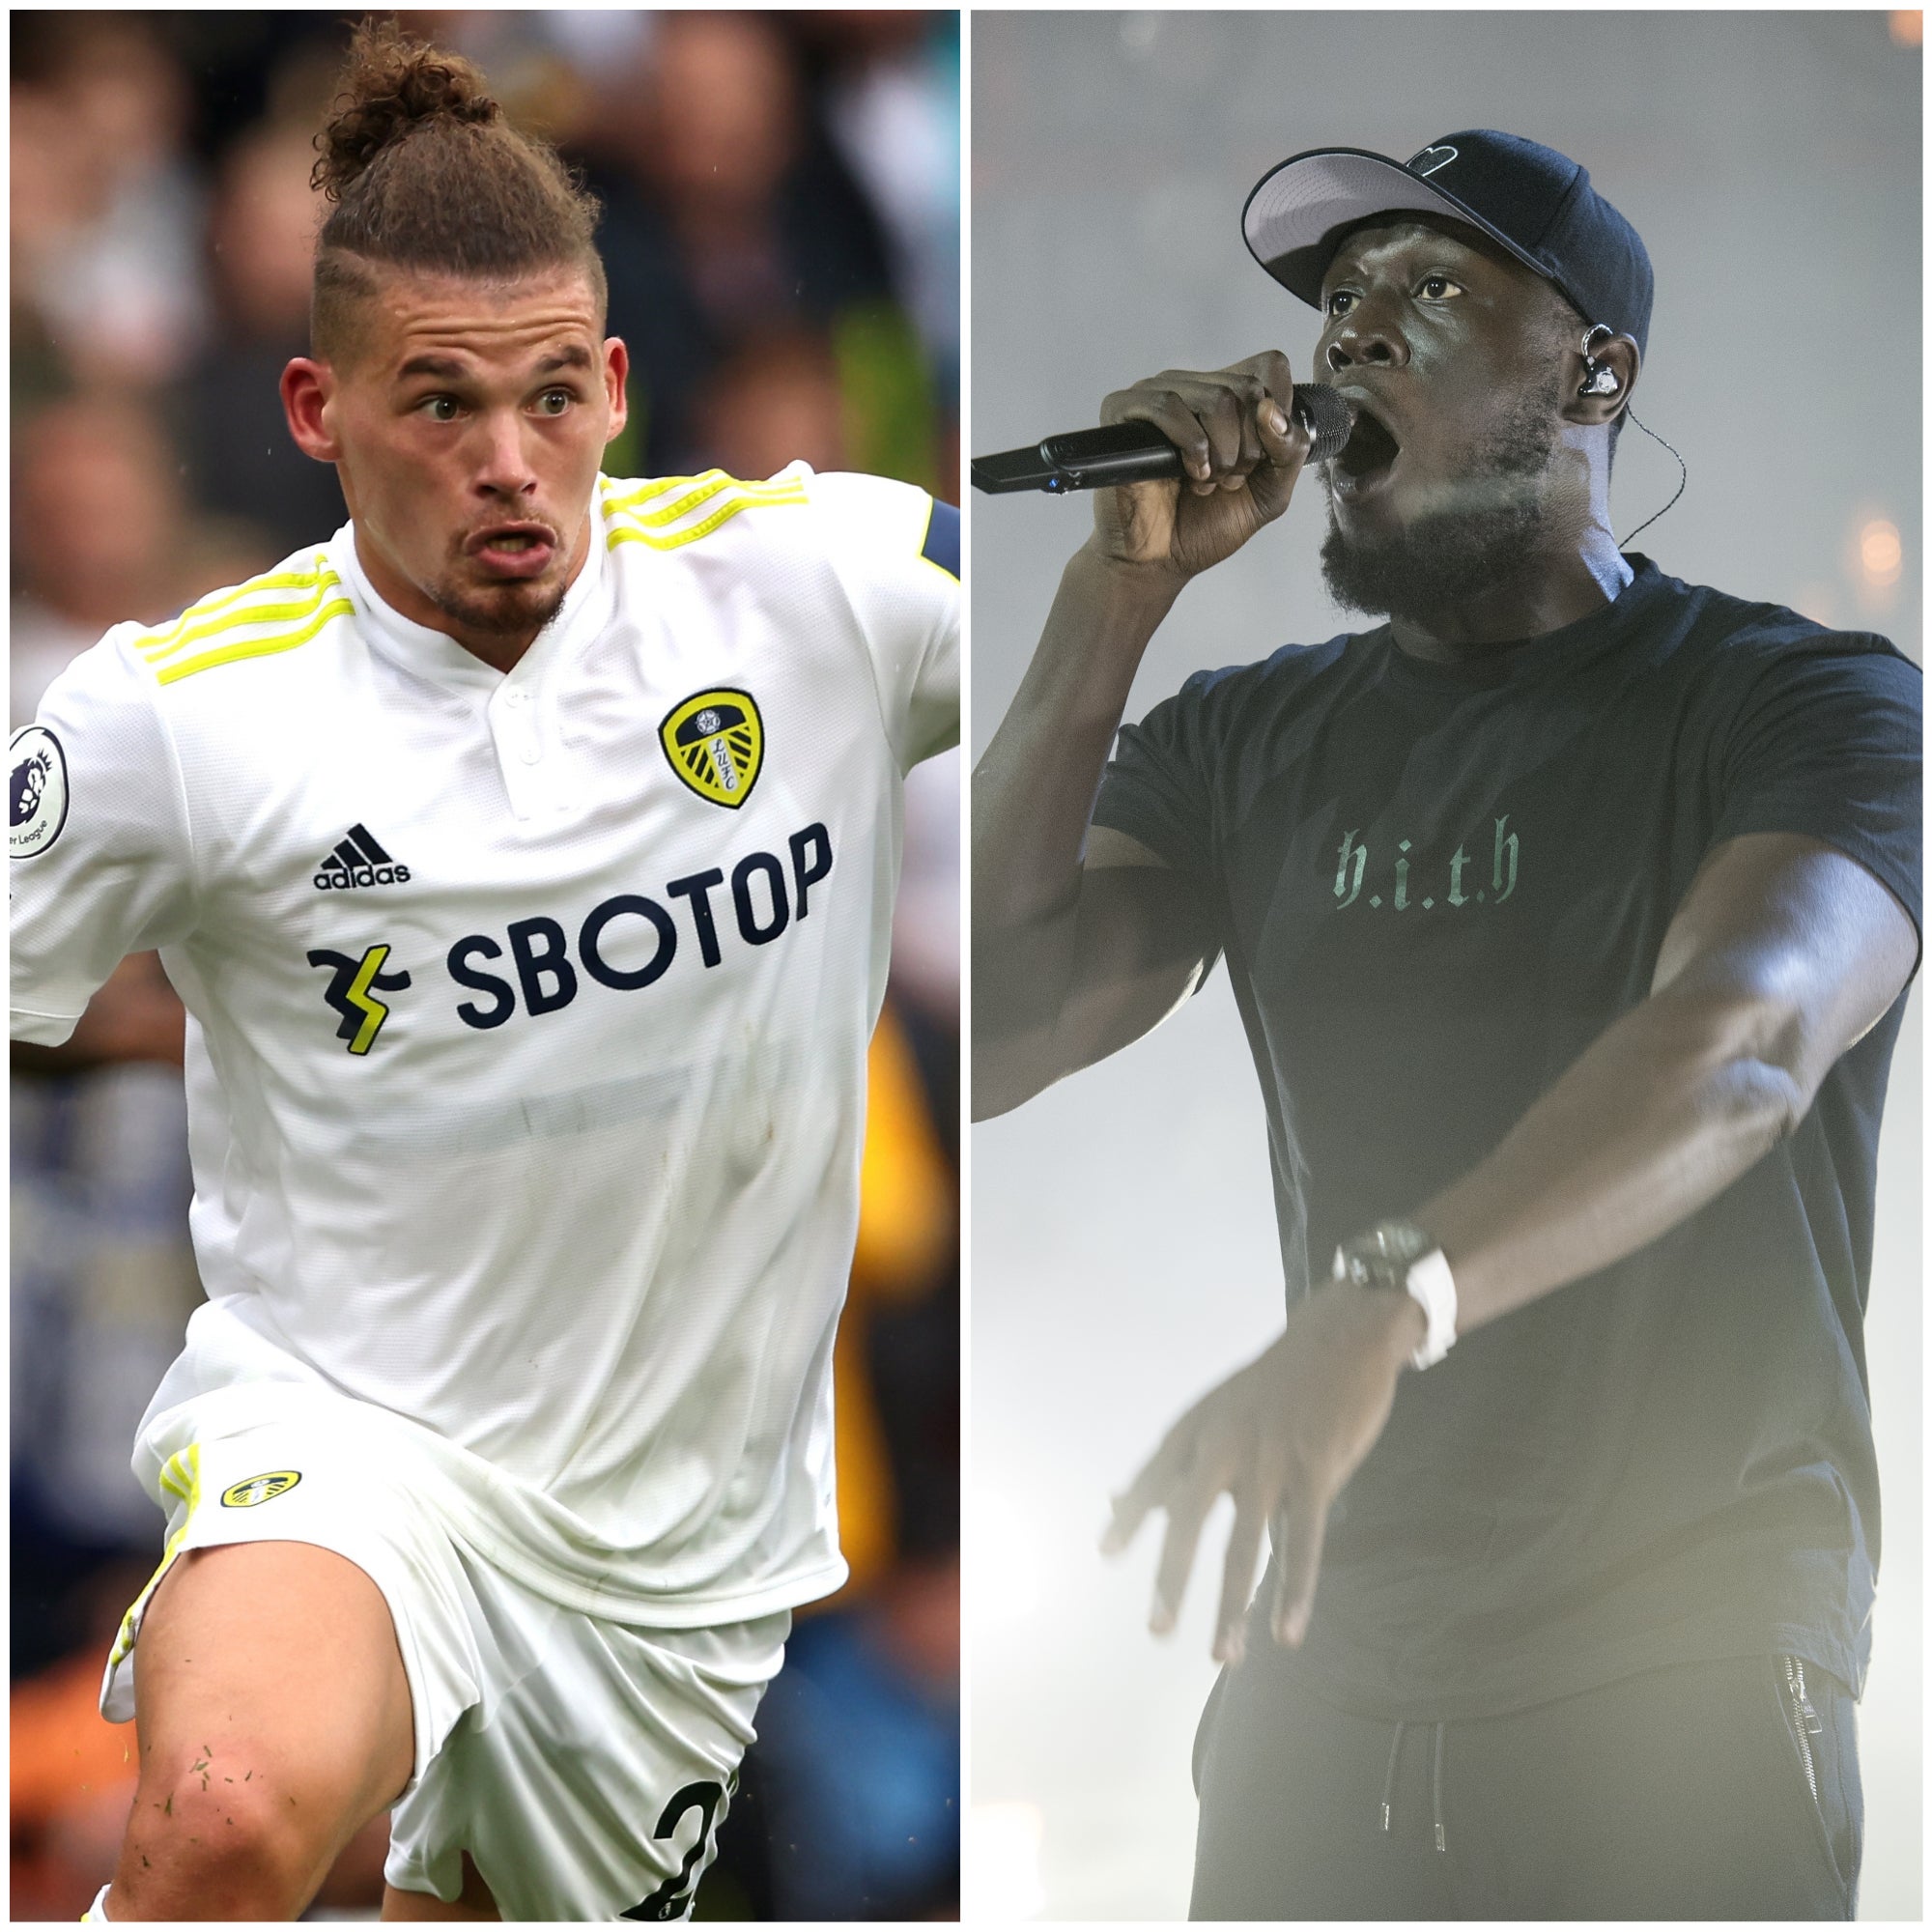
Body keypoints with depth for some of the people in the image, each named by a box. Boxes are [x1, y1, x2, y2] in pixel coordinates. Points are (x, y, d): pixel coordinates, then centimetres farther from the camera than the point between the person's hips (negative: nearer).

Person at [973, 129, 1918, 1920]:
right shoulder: (1244, 740, 11)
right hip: (1321, 1674, 4)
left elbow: (1739, 1046, -24)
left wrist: (1385, 1306, -41)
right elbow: (981, 1041, -2)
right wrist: (1122, 587, -6)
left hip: (1676, 1691, -4)